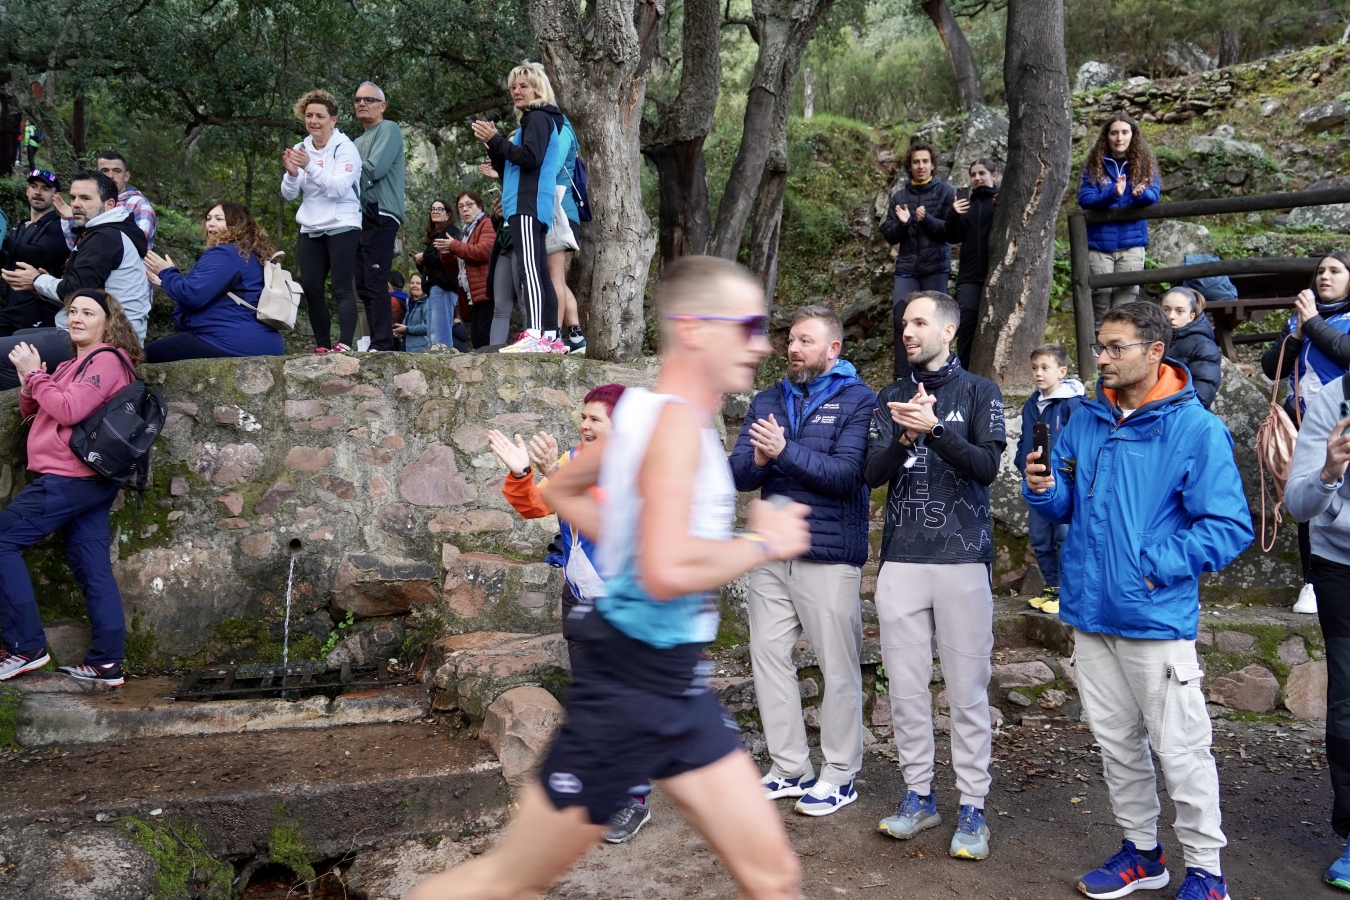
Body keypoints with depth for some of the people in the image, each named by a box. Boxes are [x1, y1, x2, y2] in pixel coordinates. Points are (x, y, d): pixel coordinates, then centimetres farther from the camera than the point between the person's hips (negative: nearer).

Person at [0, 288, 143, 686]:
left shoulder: (106, 360, -9)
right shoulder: (74, 363, 22)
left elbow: (69, 411, -19)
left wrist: (35, 374, -9)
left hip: (70, 478, -9)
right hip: (89, 479, 9)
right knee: (92, 568, 6)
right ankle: (106, 663, 7)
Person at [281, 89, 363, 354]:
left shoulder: (345, 148, -5)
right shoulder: (300, 149, 10)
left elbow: (339, 187, -17)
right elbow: (289, 195, 8)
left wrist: (310, 166, -26)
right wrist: (292, 173, -12)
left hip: (342, 227, -5)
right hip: (310, 230, 6)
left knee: (342, 288, -12)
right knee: (310, 289, 1)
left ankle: (345, 344, -18)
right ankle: (322, 345, 7)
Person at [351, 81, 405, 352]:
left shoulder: (388, 129, 0)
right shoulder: (358, 141, 25)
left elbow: (375, 169, -13)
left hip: (380, 217, -9)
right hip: (360, 218, 9)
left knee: (375, 284, -15)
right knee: (363, 286, 6)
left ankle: (382, 345, -17)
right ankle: (377, 341, 9)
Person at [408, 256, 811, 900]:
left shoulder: (648, 410, 10)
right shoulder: (678, 421, -18)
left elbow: (560, 490, 23)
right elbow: (668, 574, -31)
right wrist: (761, 542, -17)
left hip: (679, 687, 9)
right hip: (631, 684, -9)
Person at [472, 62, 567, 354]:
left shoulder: (538, 118, -1)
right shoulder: (532, 121, 27)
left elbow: (530, 158, -17)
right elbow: (511, 169, 25)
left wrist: (496, 140, -11)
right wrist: (493, 146, 11)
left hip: (528, 205, -11)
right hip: (527, 206, 11)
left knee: (528, 267, -21)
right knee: (539, 272, 8)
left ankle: (534, 336, -30)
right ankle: (551, 338, 8)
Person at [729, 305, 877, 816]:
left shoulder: (858, 400, -4)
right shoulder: (768, 401, 12)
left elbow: (845, 473, -17)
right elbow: (739, 474, 4)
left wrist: (784, 451, -23)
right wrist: (757, 462, -17)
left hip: (829, 556, -6)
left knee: (838, 669, 3)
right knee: (769, 658, 10)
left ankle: (840, 776, 18)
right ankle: (790, 769, 23)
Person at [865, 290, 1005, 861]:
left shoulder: (979, 392, 4)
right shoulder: (892, 399, 13)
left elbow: (987, 466, -8)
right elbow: (873, 474, 3)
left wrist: (934, 428, -21)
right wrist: (905, 435, -15)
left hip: (961, 558, -3)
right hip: (901, 560, 3)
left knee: (967, 689, 0)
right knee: (906, 685, 8)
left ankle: (973, 807, 11)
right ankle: (918, 795, 21)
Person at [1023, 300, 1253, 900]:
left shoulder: (1195, 429, -11)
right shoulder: (1086, 421, 7)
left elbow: (1230, 527, -14)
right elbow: (1067, 507, 12)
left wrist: (1155, 567, -19)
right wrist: (1044, 490, -9)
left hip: (1155, 619, -6)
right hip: (1090, 613, 6)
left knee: (1178, 748, 3)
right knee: (1116, 739, 17)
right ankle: (1141, 851, 34)